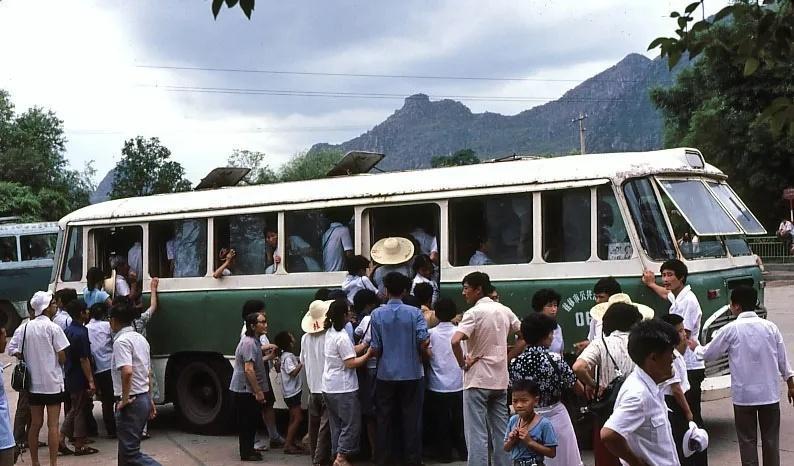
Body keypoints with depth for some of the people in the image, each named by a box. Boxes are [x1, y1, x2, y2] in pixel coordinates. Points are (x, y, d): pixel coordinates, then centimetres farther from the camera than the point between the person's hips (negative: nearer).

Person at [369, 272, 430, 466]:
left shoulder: (377, 314, -5)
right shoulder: (414, 313, -7)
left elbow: (375, 349, -6)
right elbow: (424, 341, -14)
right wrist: (423, 354, 7)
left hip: (386, 375, 1)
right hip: (411, 373, -1)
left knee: (384, 418, 11)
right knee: (412, 419, 7)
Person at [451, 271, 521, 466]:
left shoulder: (474, 313, -12)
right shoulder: (504, 311, 8)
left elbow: (455, 341, -26)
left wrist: (463, 363, -11)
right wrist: (508, 356, 12)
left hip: (477, 379, -6)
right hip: (500, 380, 6)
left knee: (476, 434, -4)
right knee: (501, 433, 12)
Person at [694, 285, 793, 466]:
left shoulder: (731, 329, -8)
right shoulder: (770, 327, 0)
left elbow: (709, 354, 2)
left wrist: (695, 348, 23)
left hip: (744, 394, -3)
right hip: (770, 393, 3)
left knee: (747, 440, 6)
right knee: (770, 438, 11)